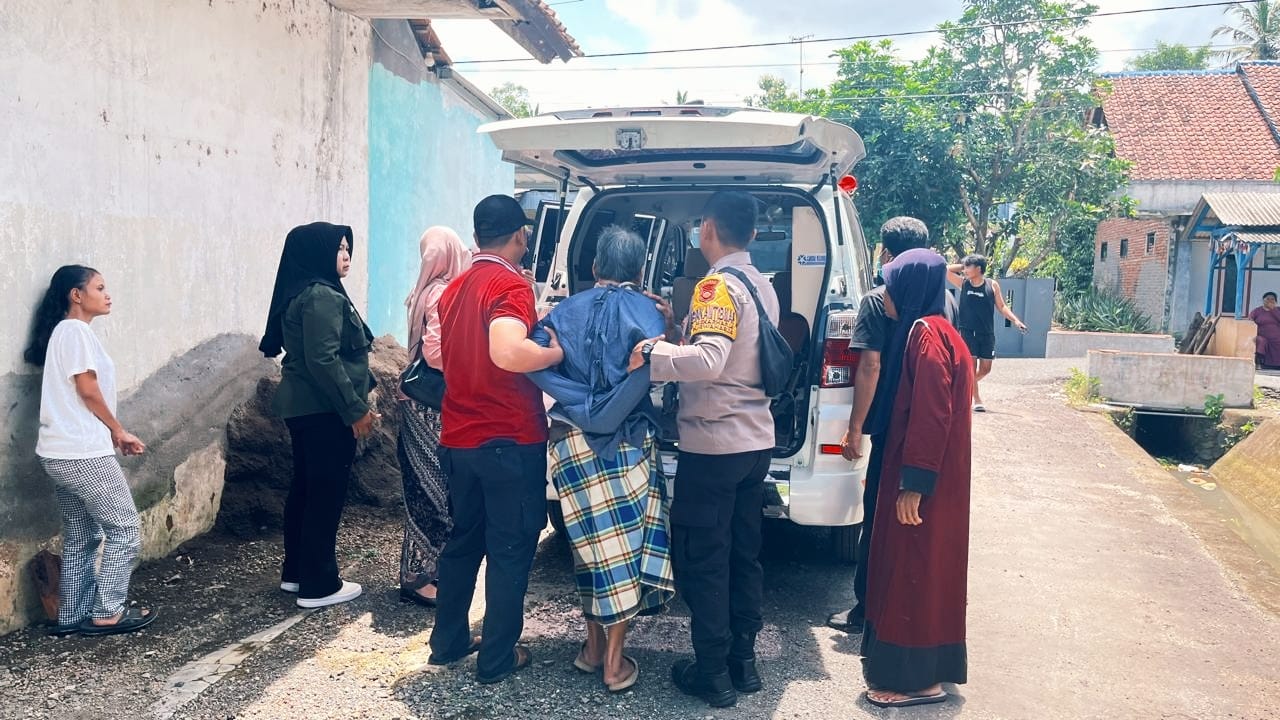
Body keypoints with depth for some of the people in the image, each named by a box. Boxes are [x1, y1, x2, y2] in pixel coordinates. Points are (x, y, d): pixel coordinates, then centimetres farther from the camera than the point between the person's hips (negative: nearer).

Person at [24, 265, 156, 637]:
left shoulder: (63, 331, 19)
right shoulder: (75, 330, -11)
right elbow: (88, 390, -15)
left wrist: (113, 433, 10)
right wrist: (118, 430, -2)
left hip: (63, 453, 10)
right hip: (83, 453, -10)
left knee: (81, 536, 15)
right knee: (124, 529, 0)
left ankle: (73, 616, 21)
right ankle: (108, 613, 5)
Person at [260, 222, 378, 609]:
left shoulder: (303, 293, 15)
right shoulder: (323, 297, -17)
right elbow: (324, 360, -24)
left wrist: (357, 402, 18)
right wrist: (356, 409, -19)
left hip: (303, 406, 10)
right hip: (324, 410, -10)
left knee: (305, 487, 16)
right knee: (327, 494, -2)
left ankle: (295, 571, 27)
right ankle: (319, 586, 6)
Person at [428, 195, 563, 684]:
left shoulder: (454, 288, 10)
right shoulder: (511, 285, -15)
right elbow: (507, 353, -33)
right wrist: (557, 353, -18)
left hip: (459, 439, 8)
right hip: (510, 442, -7)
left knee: (462, 541, 20)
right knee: (510, 550, 5)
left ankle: (448, 643, 30)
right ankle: (497, 660, 14)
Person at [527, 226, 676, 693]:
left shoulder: (567, 309, 7)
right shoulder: (642, 308, -2)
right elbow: (648, 366, -21)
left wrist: (581, 404, -7)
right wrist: (608, 413, -13)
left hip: (570, 441, 4)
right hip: (624, 442, -3)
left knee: (591, 540, 16)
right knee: (625, 542, 6)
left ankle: (593, 645, 28)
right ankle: (614, 663, 12)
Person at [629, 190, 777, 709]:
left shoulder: (718, 284, -16)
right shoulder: (762, 286, 11)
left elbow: (708, 360, -31)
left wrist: (651, 351, -21)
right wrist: (677, 329, 17)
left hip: (713, 445, -9)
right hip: (755, 441, 9)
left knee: (703, 560, 3)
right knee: (744, 555, 16)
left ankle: (714, 674, 13)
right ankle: (744, 661, 27)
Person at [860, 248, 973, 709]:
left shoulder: (927, 333, -18)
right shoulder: (924, 329, 13)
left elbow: (930, 414, -24)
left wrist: (913, 485, -23)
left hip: (922, 479, -10)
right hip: (922, 473, 10)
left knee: (914, 569, 0)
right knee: (909, 567, 17)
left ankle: (918, 679, 12)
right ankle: (900, 663, 30)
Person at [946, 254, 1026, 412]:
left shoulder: (992, 285, 0)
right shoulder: (963, 283, 0)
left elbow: (1001, 306, 5)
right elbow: (946, 269, -4)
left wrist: (1015, 321, -5)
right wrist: (962, 267, -1)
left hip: (987, 333, 2)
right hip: (967, 331, -2)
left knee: (985, 369, 7)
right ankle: (977, 400, 0)